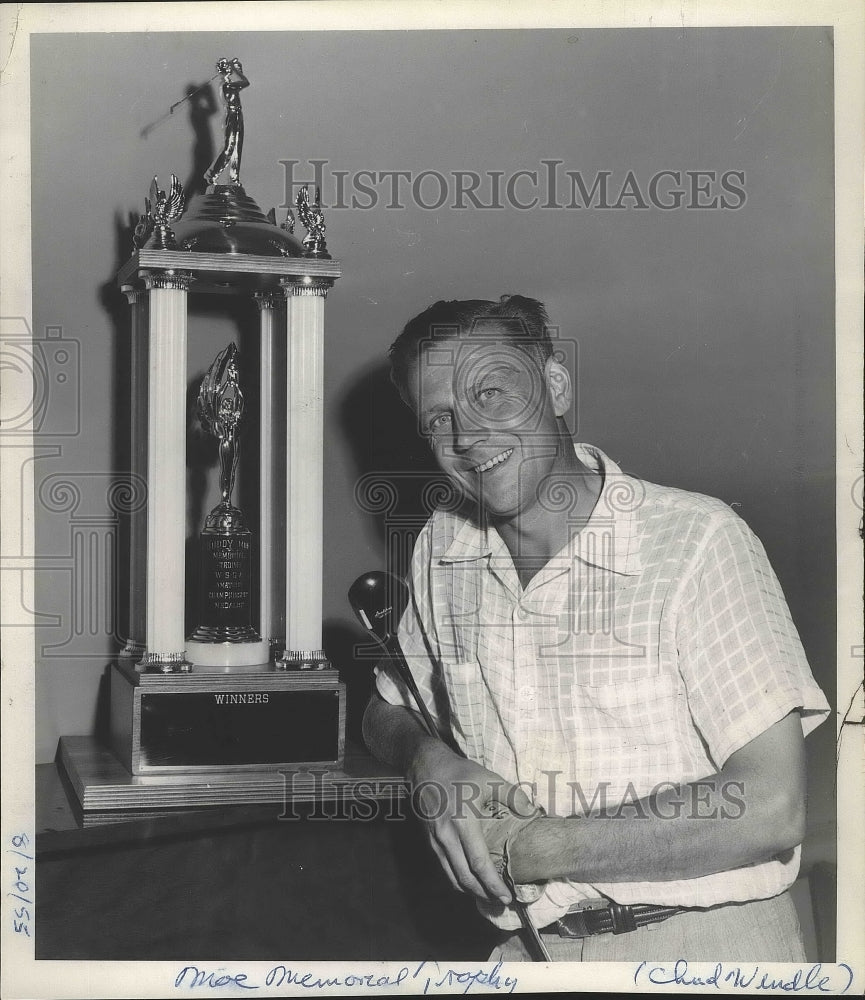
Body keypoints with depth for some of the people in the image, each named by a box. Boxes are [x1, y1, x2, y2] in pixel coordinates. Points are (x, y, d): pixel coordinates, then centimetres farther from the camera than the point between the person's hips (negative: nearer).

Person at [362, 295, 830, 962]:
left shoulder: (698, 540, -13)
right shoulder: (442, 547, 5)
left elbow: (771, 808, -18)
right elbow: (388, 711, 19)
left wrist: (525, 849, -16)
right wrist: (430, 761, -5)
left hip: (710, 942, -4)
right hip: (539, 950, 4)